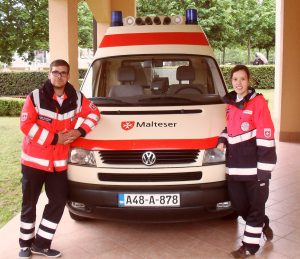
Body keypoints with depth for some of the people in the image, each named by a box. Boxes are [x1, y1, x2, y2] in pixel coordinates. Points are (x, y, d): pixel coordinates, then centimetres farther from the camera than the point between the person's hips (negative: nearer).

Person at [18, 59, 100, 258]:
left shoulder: (76, 98, 2)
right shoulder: (36, 96, -9)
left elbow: (94, 114, 11)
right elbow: (26, 125, -14)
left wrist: (80, 131, -6)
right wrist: (55, 138, -18)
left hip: (59, 162, 3)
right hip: (34, 159, -3)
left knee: (58, 202, 5)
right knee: (29, 204, 9)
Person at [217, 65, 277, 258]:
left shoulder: (258, 102, -10)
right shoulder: (230, 103, 11)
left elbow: (266, 138, -14)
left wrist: (264, 170, -16)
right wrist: (223, 140, 4)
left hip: (254, 167, -7)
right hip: (235, 167, 7)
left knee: (255, 206, 8)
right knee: (239, 205, 15)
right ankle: (263, 224, 41)